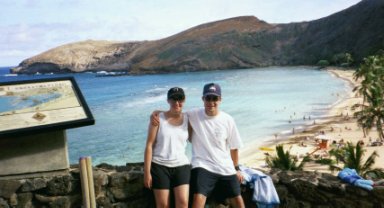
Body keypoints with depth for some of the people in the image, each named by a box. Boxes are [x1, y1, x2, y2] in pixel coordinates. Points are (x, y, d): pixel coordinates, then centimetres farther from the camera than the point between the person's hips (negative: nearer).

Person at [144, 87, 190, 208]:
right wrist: (147, 172, -8)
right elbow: (149, 145, -5)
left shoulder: (187, 119, 6)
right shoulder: (158, 118, -3)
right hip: (160, 166, -2)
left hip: (181, 165, 2)